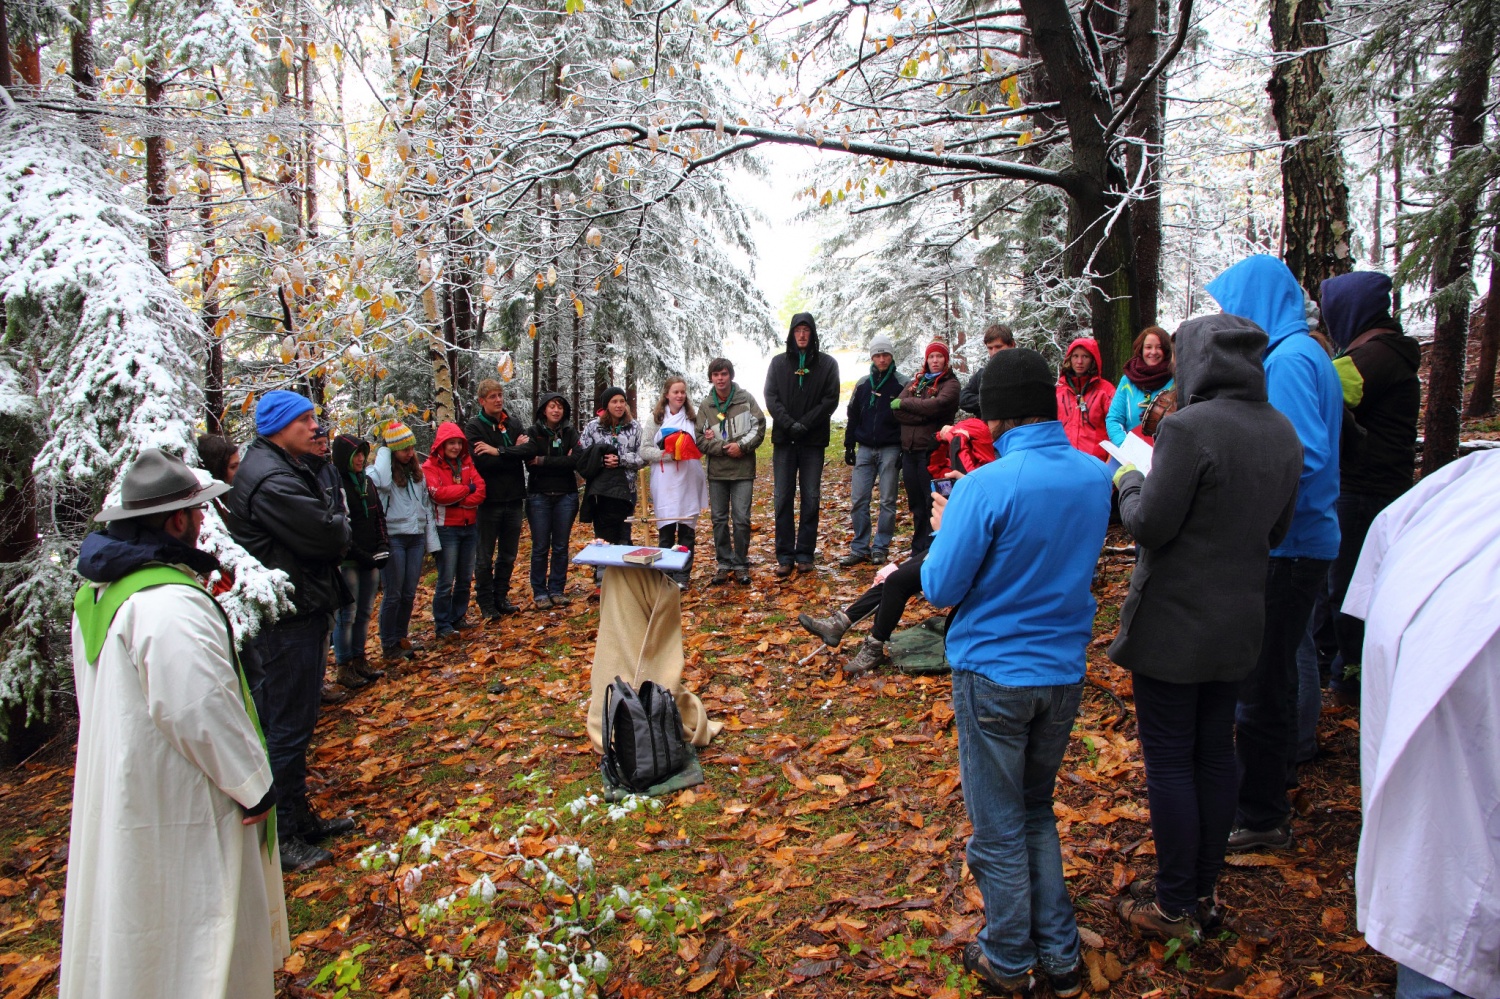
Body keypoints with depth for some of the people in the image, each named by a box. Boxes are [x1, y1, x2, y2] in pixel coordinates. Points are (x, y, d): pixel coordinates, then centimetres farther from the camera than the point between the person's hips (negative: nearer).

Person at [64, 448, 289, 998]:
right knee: (191, 916, 7)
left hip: (113, 784, 10)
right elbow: (203, 711, -27)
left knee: (131, 905, 25)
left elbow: (97, 695, 13)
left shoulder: (98, 591, 3)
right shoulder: (174, 605, -29)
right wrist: (254, 785, -15)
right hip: (174, 797, -10)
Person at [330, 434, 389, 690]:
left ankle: (359, 660, 23)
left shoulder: (366, 481, 13)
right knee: (347, 614, -2)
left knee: (364, 612, 13)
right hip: (347, 561, -7)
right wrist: (359, 554, -16)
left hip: (370, 560, 7)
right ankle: (343, 667, 7)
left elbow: (379, 516, 17)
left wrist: (383, 546, 3)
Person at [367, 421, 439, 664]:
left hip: (416, 538, 5)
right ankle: (388, 646, 12)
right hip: (393, 538, -5)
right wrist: (384, 451, -17)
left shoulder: (417, 471, 11)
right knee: (393, 595, 1)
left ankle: (401, 638, 25)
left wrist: (431, 539, 12)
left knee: (409, 594, 10)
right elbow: (380, 481, -33)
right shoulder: (384, 472, -7)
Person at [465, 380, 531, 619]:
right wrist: (515, 451, -11)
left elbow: (530, 450, -8)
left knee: (508, 555, 13)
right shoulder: (474, 427, -5)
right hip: (489, 499, -4)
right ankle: (485, 603, 16)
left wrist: (499, 451, -18)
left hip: (514, 499, 5)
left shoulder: (514, 424, 9)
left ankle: (501, 597, 26)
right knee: (485, 557, 6)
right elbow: (481, 462, -18)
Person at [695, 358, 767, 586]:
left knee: (741, 519, -2)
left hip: (743, 470, -2)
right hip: (716, 472, 2)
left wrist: (742, 445, -15)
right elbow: (700, 439, 0)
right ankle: (724, 564, 18)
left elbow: (759, 428, -2)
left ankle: (741, 565, 11)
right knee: (719, 519, 7)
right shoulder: (705, 405, 3)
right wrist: (725, 447, -13)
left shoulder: (746, 399, 0)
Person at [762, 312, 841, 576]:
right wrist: (789, 424, -14)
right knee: (782, 498, 1)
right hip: (783, 439, 1)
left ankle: (805, 553, 10)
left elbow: (830, 399, -3)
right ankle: (784, 555, 7)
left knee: (811, 498, 2)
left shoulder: (827, 363, 4)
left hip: (813, 440, -1)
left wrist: (804, 424, -14)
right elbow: (771, 397, 1)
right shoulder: (778, 362, 9)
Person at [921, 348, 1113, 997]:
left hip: (993, 672, -6)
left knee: (999, 827, 12)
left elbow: (940, 590, -16)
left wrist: (943, 529, 2)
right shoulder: (1096, 476, -3)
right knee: (1037, 810, 24)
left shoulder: (987, 487, -22)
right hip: (1065, 671, 6)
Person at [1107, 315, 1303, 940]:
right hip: (1239, 623, 8)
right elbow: (1276, 530, 13)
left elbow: (1150, 526, -19)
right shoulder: (1283, 432, 4)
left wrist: (1130, 482, -1)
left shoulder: (1189, 428, -21)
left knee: (1169, 763, 4)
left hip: (1173, 625, -7)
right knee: (1215, 756, 17)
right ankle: (1205, 894, 31)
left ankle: (1174, 907, 16)